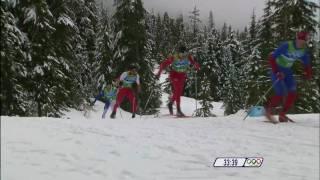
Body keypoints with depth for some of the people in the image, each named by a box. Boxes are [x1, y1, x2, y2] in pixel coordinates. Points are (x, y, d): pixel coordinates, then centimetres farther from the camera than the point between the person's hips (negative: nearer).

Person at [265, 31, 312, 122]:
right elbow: (271, 57, -24)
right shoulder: (286, 46, -24)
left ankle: (282, 115, 10)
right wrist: (276, 72, -32)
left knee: (293, 94, -5)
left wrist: (308, 73, -13)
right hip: (277, 70, -6)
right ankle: (268, 110, 11)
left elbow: (307, 63, 7)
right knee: (281, 94, -15)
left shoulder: (304, 50, -6)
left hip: (288, 71, 6)